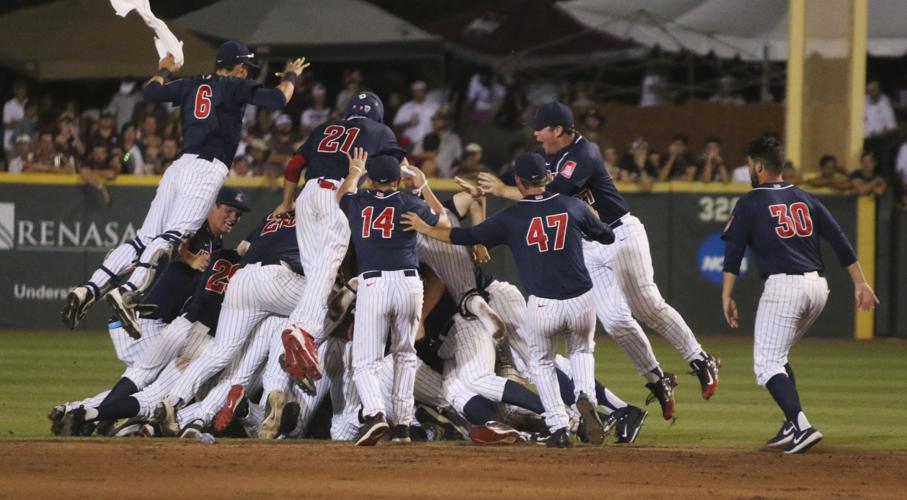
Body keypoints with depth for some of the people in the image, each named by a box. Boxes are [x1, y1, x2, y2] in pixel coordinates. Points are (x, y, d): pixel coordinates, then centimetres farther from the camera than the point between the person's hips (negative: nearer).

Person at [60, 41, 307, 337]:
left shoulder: (192, 85, 21)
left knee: (145, 238, 6)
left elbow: (150, 92, 27)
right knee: (172, 235, -20)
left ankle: (90, 290, -7)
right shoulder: (236, 87, 7)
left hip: (180, 166, 6)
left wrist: (165, 70, 48)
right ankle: (128, 293, -39)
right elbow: (278, 99, 0)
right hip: (207, 171, -6)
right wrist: (291, 76, 20)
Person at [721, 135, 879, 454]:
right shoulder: (805, 199, 17)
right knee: (777, 356, 22)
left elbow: (733, 252, -5)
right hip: (818, 287, 7)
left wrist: (727, 297, -4)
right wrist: (860, 283, 13)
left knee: (767, 363, -6)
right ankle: (792, 426, 14)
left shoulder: (751, 203, 2)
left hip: (783, 286, -7)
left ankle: (801, 426, -25)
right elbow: (840, 242, 12)